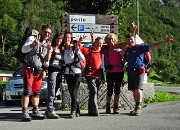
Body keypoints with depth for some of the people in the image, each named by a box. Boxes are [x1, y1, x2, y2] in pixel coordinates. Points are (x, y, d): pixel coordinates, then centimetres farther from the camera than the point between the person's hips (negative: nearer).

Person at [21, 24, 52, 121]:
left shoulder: (47, 44, 16)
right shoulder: (32, 39, -4)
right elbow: (23, 49, -20)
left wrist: (44, 70, 10)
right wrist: (33, 45, -38)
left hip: (39, 71, 7)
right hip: (29, 69, -6)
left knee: (36, 92, 9)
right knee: (27, 91, -11)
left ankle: (35, 112, 15)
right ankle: (24, 113, -12)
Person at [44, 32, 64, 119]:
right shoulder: (52, 48, -1)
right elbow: (47, 60, -12)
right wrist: (49, 51, -25)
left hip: (60, 72, 7)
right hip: (52, 71, -7)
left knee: (54, 93, 7)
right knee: (51, 93, -11)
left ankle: (48, 110, 13)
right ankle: (50, 111, -13)